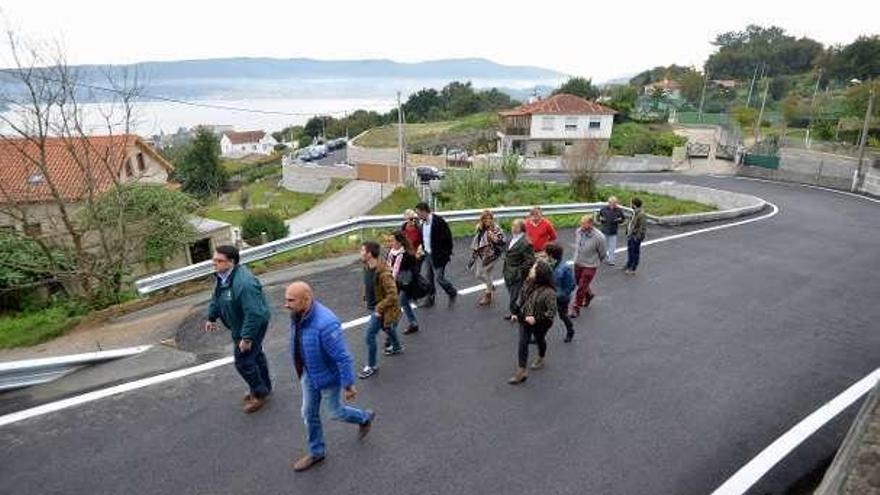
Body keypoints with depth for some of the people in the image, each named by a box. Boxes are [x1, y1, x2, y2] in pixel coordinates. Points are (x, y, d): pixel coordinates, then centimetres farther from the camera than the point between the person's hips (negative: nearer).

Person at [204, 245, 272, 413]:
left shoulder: (243, 283, -36)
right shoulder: (223, 275, -4)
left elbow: (254, 314, -34)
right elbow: (216, 298, 15)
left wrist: (247, 337, -30)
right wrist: (211, 317, 15)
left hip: (253, 326, -10)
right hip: (240, 325, 10)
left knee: (243, 361, -1)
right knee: (255, 355, 23)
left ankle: (260, 394, 20)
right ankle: (264, 388, 42)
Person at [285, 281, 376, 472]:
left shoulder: (324, 324, -39)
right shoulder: (297, 316, -12)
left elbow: (343, 358, -31)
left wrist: (349, 385, -22)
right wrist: (301, 370, 20)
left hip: (328, 376, -7)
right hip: (309, 374, 7)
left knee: (335, 412, 15)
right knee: (309, 414, 18)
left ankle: (365, 418, 45)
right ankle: (316, 452, 41)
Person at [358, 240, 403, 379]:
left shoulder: (383, 273, -31)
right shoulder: (367, 267, -5)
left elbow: (392, 295, -29)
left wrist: (379, 309, -25)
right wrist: (366, 298, 10)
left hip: (382, 309, -9)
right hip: (373, 306, 9)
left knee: (369, 336, -6)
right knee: (386, 327, 29)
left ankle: (372, 366, 12)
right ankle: (397, 347, 55)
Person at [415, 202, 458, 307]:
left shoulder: (439, 221, -19)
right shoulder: (423, 222, 6)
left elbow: (448, 237, -16)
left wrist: (448, 253, -14)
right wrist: (423, 248, 8)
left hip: (438, 255, -8)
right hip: (428, 254, 8)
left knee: (439, 277, -3)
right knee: (430, 278, 14)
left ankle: (452, 293, 22)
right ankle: (429, 299, 26)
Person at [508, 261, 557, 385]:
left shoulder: (548, 292, -32)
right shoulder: (528, 282, -13)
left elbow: (552, 312, -28)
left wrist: (536, 319, -29)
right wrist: (521, 312, 4)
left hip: (540, 323, -4)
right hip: (525, 320, 5)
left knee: (540, 341, 23)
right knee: (522, 343, 2)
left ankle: (540, 359, 53)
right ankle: (522, 371, 12)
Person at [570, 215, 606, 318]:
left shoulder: (598, 237, -27)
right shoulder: (578, 231, -12)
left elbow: (602, 253, -9)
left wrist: (596, 263, 5)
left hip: (589, 266, -5)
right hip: (578, 263, 5)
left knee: (581, 288, 1)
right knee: (579, 283, 23)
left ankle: (576, 309, 20)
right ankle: (589, 295, 53)